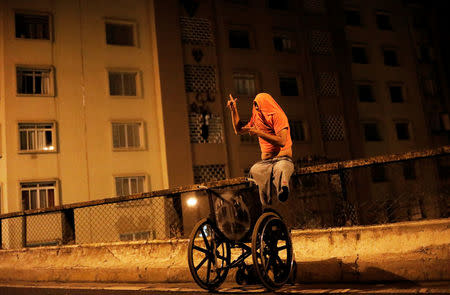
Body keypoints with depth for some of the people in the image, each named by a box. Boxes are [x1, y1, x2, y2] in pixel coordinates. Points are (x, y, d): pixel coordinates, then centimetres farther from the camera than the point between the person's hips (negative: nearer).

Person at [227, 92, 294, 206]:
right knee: (254, 170, -33)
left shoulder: (277, 116, 0)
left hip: (283, 158, -4)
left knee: (280, 169, -42)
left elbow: (281, 142, -13)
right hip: (265, 161, 4)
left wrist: (258, 133, -12)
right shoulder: (257, 119, 22)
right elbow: (239, 130, 35)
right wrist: (233, 110, 27)